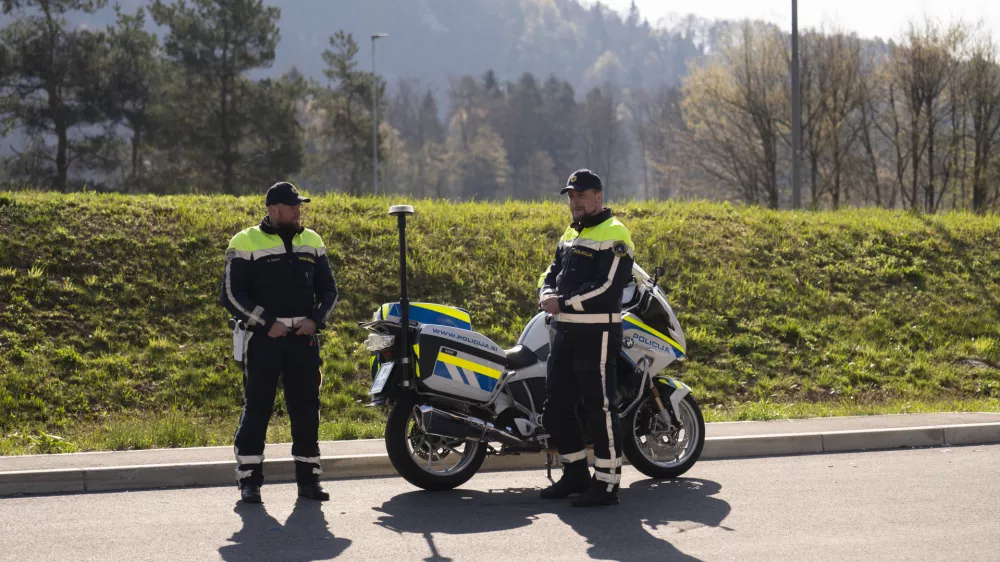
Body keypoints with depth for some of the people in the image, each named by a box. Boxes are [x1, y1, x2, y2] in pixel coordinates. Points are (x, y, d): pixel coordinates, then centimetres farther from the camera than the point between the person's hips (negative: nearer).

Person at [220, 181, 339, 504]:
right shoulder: (246, 243, -2)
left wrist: (316, 320, -2)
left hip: (303, 338, 4)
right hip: (263, 338, -4)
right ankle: (249, 480, 5)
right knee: (257, 408, -1)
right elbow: (232, 295, -6)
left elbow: (329, 290, 17)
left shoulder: (312, 242, 12)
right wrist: (267, 322, -13)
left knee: (306, 408, 4)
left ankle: (308, 478, 12)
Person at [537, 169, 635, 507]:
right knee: (556, 408, 12)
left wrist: (564, 303, -19)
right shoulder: (571, 234, 19)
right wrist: (547, 293, -6)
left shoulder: (613, 235, -9)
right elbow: (553, 272, 17)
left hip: (597, 334, -9)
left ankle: (606, 483, 0)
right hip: (564, 333, 9)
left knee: (599, 408, -6)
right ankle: (575, 474, 26)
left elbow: (607, 288, -19)